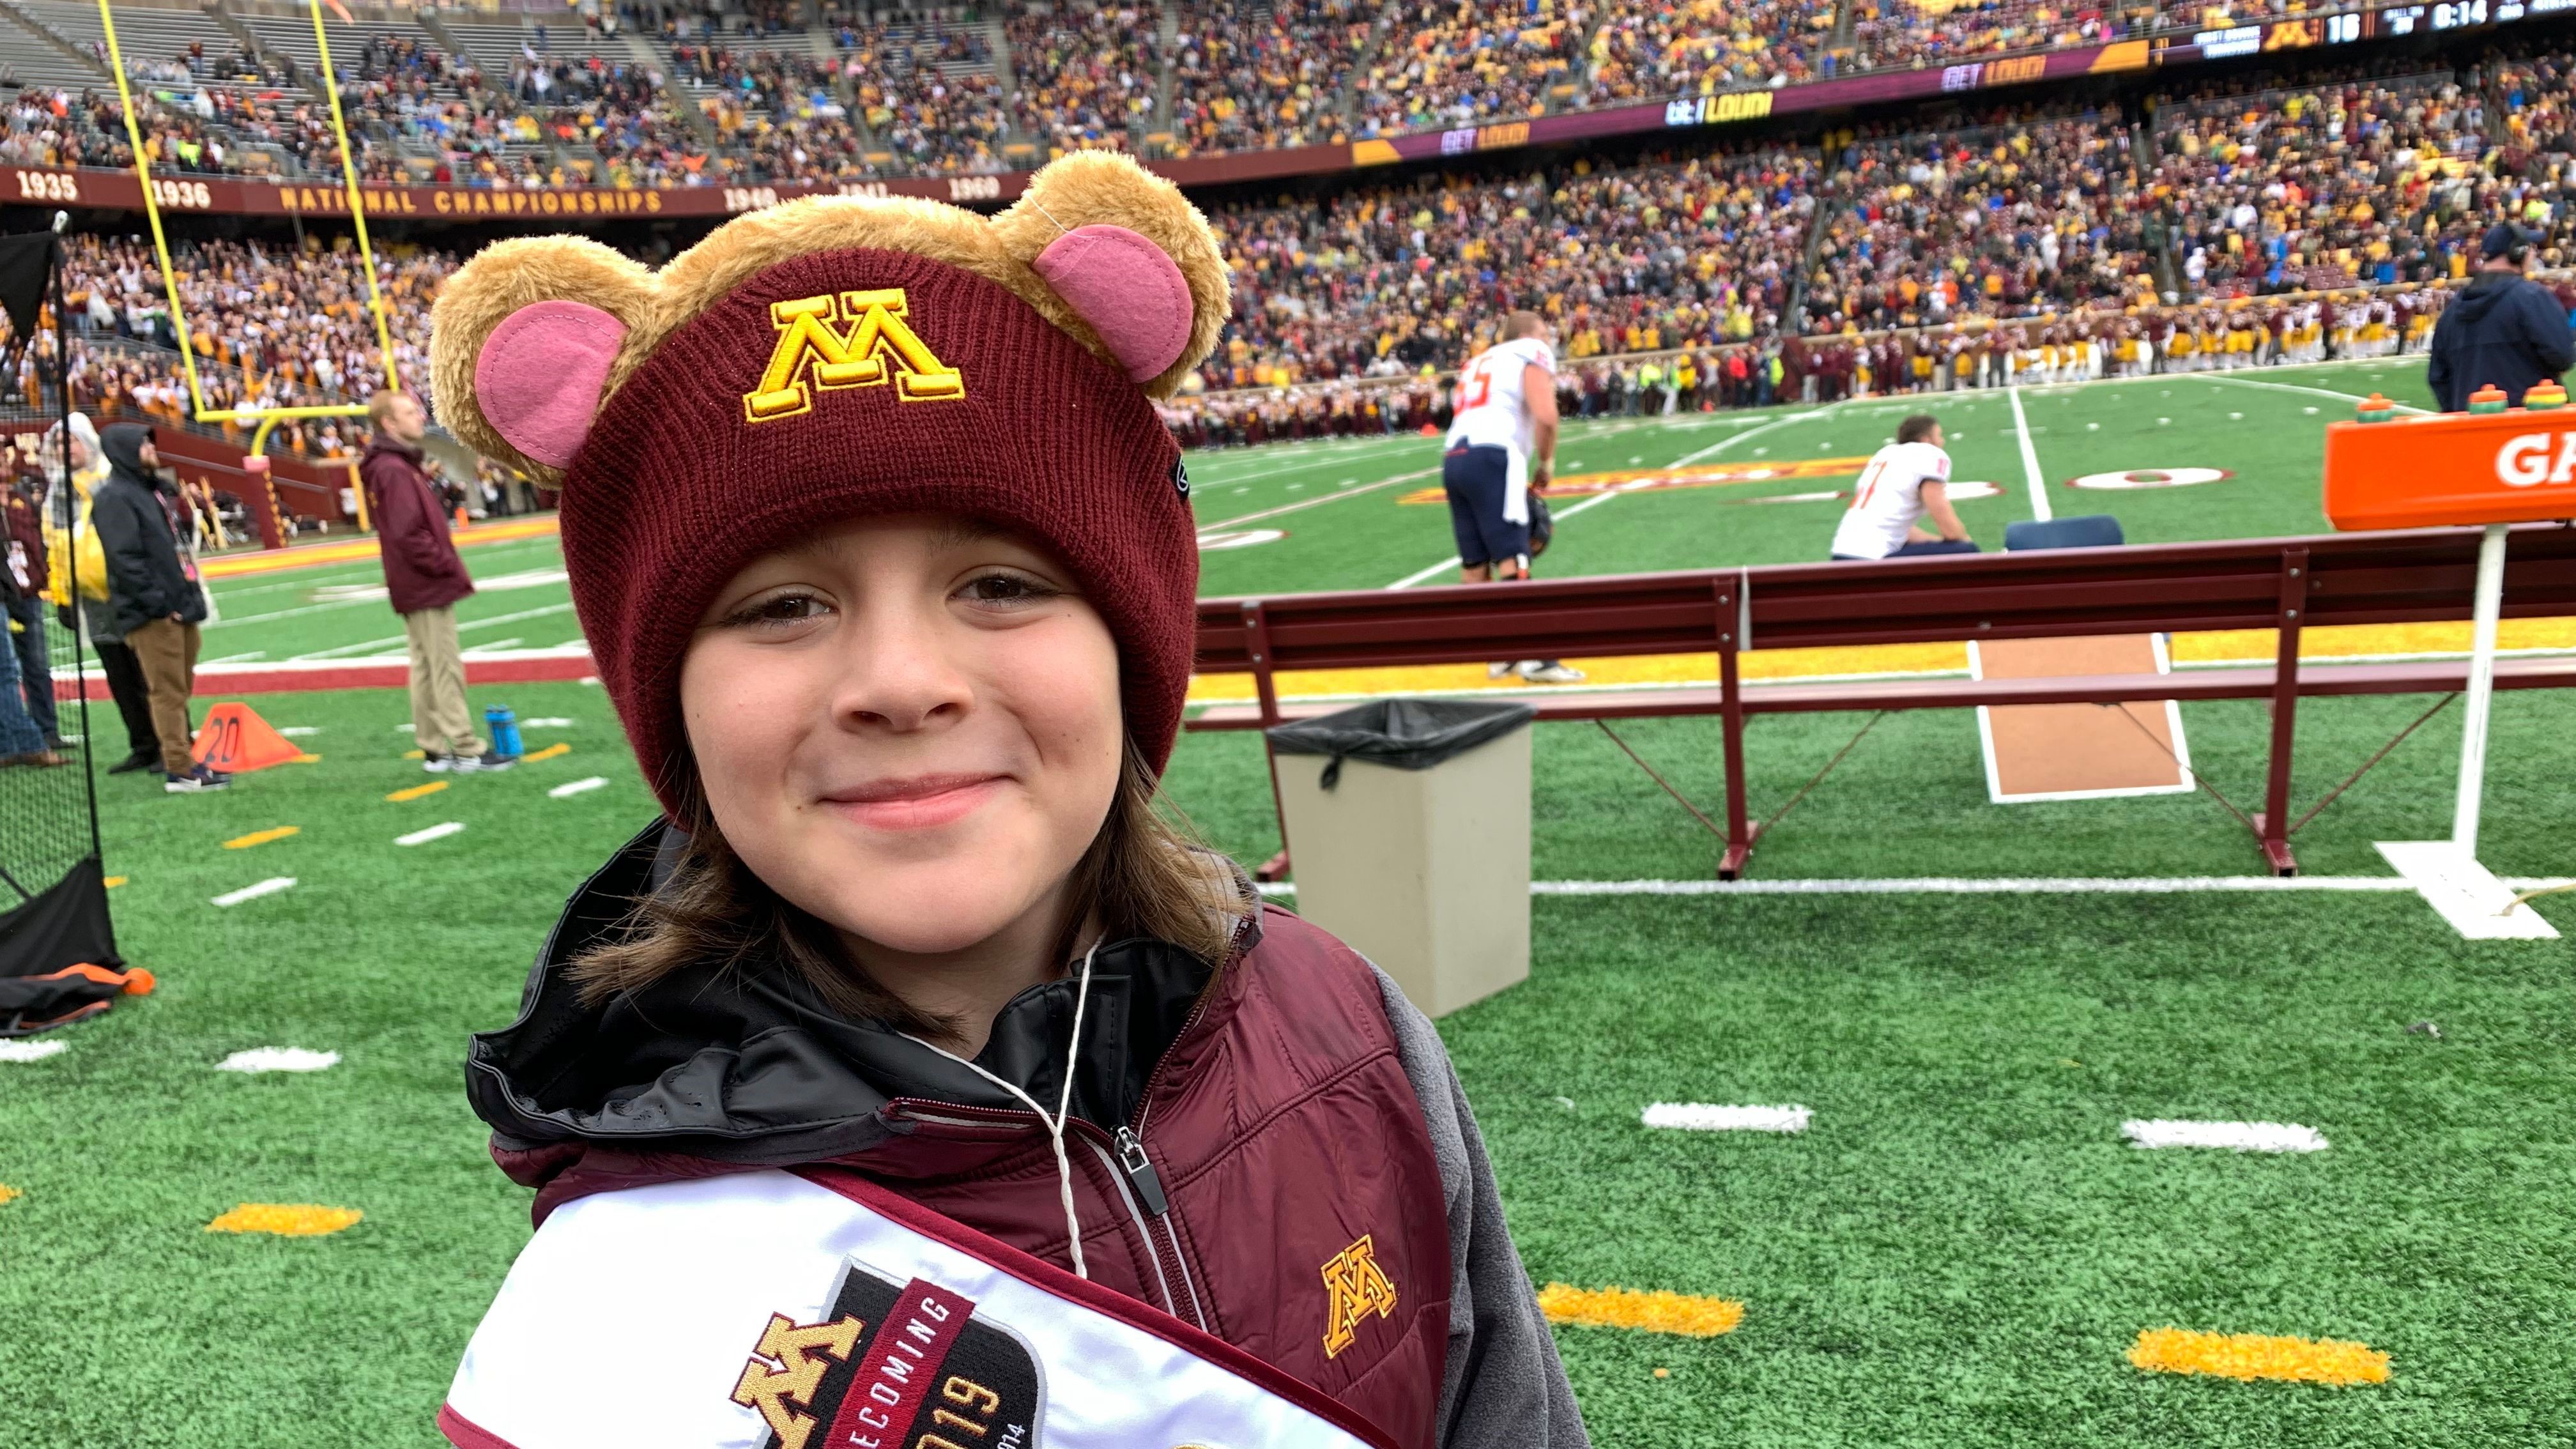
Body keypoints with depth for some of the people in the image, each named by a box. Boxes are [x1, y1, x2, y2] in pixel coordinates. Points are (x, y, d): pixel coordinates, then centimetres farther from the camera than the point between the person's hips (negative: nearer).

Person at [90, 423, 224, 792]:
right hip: (151, 613, -9)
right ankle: (179, 771, -3)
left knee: (180, 688, 13)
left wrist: (188, 596, 15)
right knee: (168, 691, -6)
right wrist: (158, 603, -20)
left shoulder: (150, 490, 19)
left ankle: (181, 754, 21)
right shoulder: (114, 497, -10)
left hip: (178, 607, 9)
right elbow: (125, 558, -18)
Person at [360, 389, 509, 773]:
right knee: (446, 668, -5)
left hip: (417, 586, 10)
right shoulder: (394, 470, -16)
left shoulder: (403, 464, 14)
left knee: (426, 667, 12)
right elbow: (409, 535, -22)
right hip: (427, 586, -10)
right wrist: (450, 567, -15)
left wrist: (448, 566, 11)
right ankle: (466, 749, -2)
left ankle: (435, 749, 17)